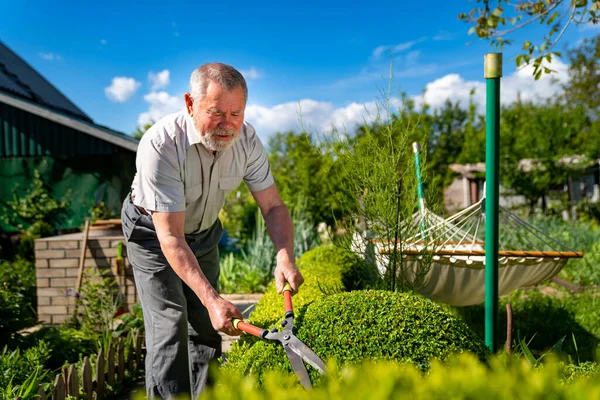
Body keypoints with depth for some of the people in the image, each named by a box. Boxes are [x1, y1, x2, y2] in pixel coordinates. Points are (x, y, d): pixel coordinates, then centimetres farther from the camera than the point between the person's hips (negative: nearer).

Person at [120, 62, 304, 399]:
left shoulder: (247, 139, -21)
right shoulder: (161, 144, -36)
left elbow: (273, 206, -16)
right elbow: (171, 237, -36)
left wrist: (286, 258, -34)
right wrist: (211, 299, -43)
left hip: (204, 232, 5)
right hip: (153, 233, -4)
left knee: (206, 328, 9)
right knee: (170, 326, -13)